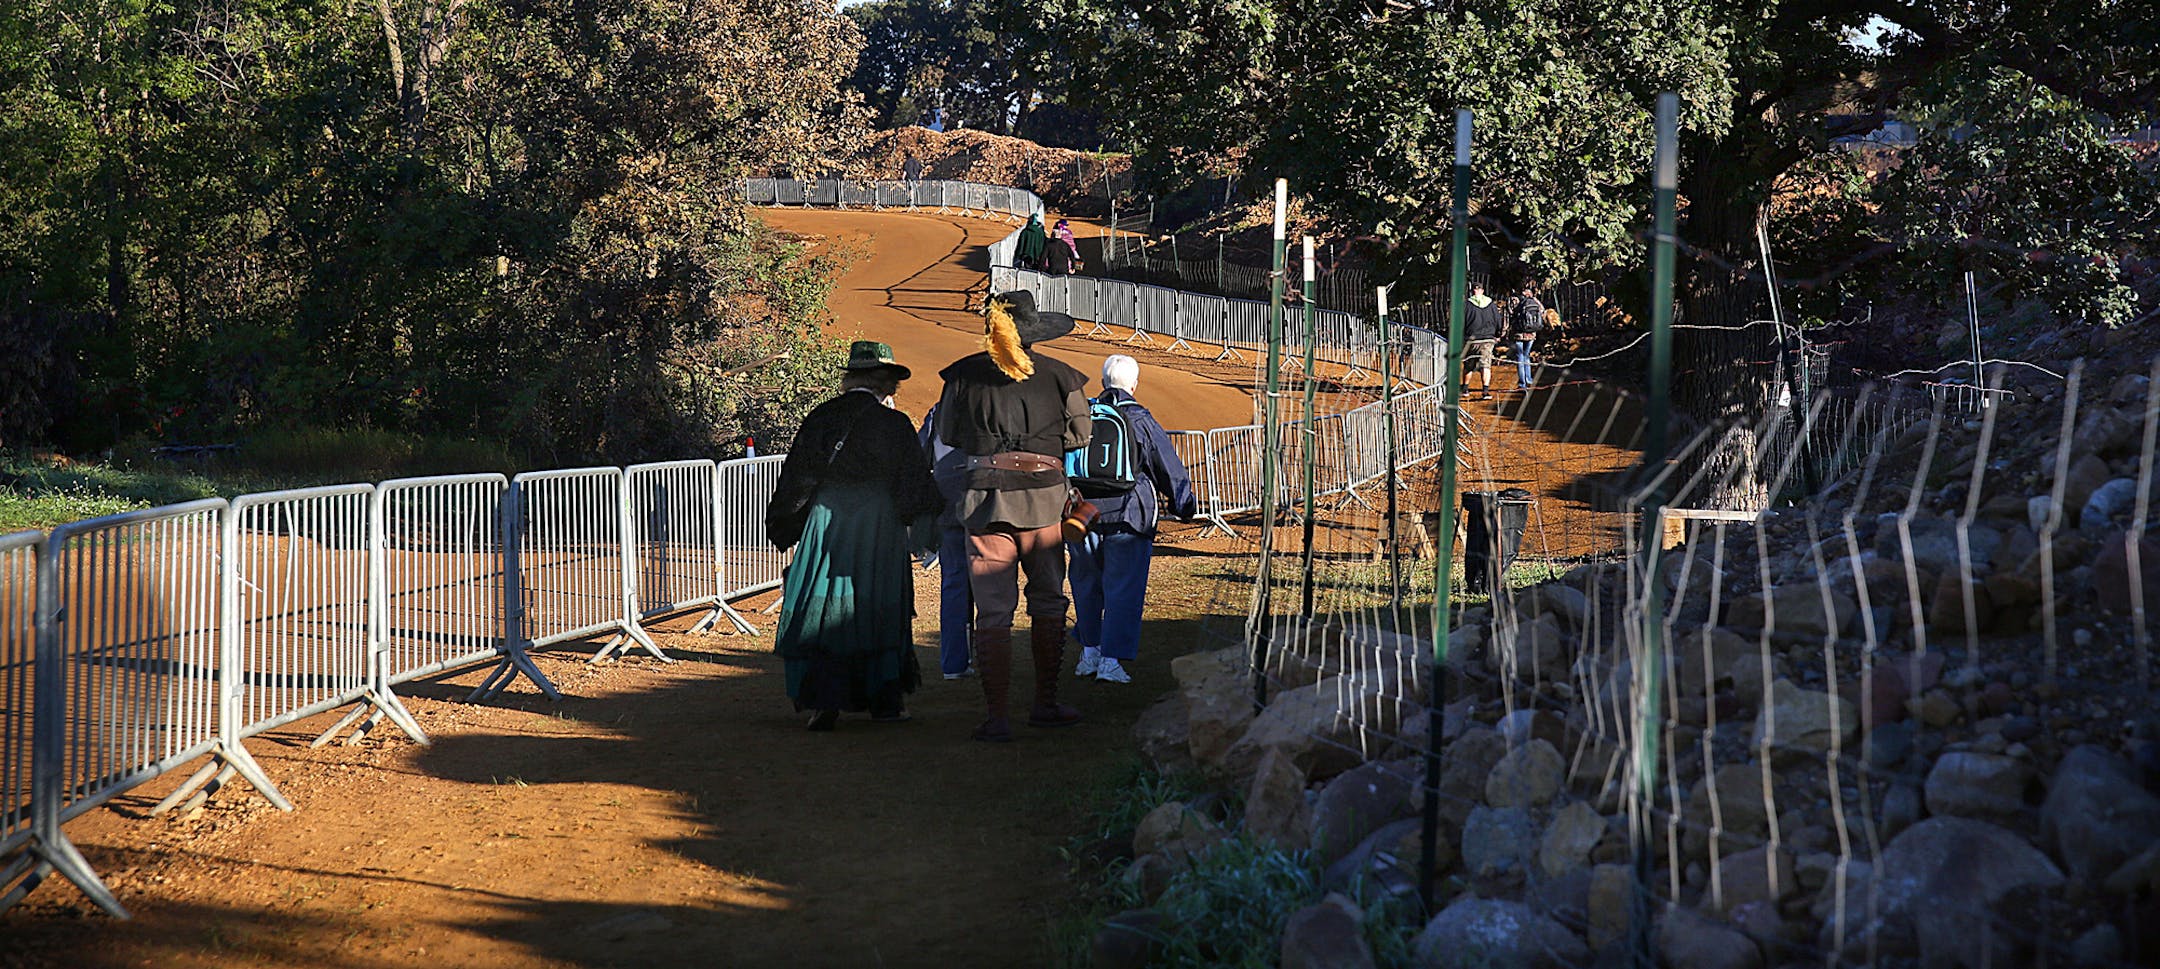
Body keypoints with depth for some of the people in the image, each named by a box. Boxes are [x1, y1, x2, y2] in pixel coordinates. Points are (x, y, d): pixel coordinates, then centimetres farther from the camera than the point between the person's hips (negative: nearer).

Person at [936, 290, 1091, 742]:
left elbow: (946, 436, 11)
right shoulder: (1058, 376, 0)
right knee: (1047, 603, 17)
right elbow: (1079, 434, 12)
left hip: (986, 501, 0)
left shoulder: (964, 375, 1)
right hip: (1044, 501, 0)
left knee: (992, 612, 2)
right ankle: (1046, 704, 22)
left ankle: (997, 717, -2)